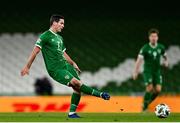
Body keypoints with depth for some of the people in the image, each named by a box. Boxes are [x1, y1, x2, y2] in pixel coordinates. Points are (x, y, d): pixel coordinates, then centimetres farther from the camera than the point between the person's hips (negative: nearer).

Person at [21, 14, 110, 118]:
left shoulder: (60, 38, 19)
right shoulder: (45, 36, -7)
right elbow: (35, 51, -10)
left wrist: (73, 63, 22)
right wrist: (27, 67, -12)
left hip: (65, 65, 9)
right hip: (55, 69, -9)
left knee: (78, 87, -3)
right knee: (75, 82, -23)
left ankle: (72, 113, 5)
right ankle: (100, 94, -19)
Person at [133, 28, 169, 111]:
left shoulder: (161, 47, 1)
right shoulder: (145, 48, -12)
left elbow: (165, 56, 20)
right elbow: (139, 60, -17)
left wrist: (166, 62, -2)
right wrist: (135, 72, -26)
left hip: (157, 72, 4)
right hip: (148, 71, -4)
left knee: (158, 90, -8)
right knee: (150, 88, -19)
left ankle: (148, 102, 18)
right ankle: (144, 107, -2)